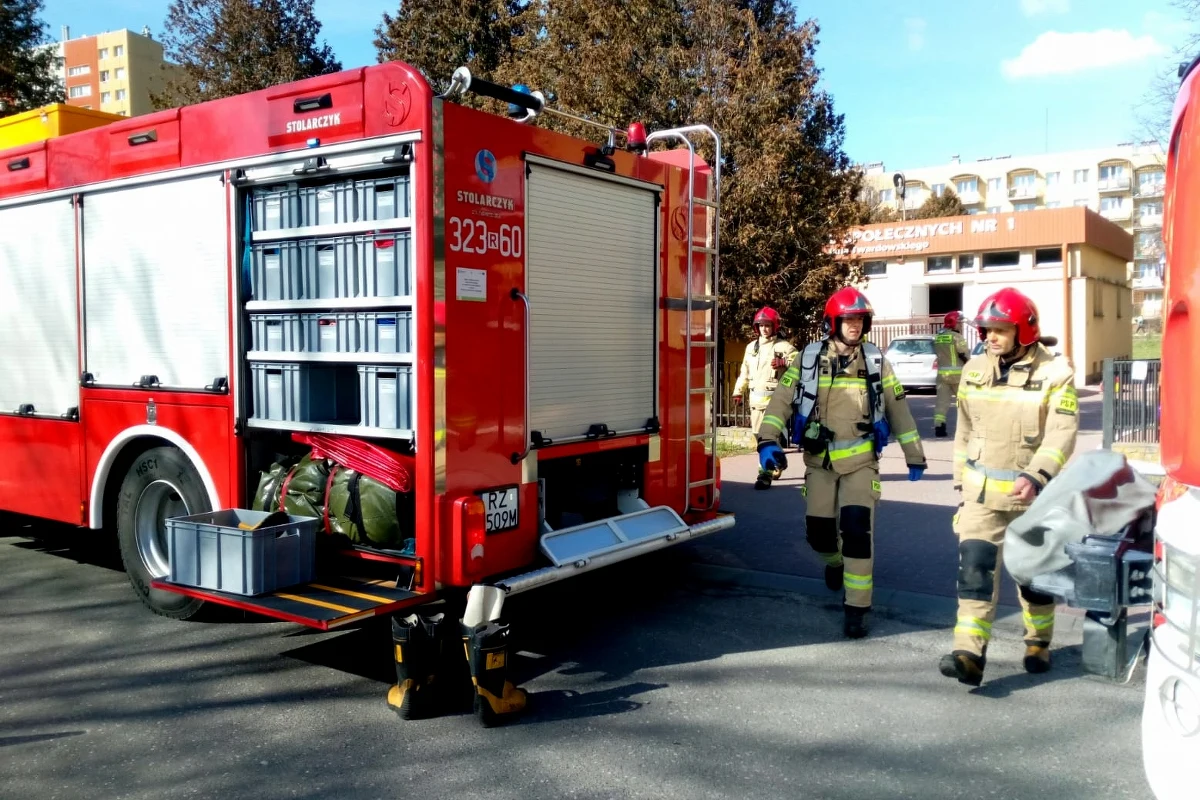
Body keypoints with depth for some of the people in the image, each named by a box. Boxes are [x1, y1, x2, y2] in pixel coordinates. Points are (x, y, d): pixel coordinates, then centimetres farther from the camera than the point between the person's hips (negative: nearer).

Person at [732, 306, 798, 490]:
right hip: (756, 398, 7)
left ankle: (766, 474, -14)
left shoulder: (783, 347, -4)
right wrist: (738, 392, 21)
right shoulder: (751, 347, 16)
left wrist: (783, 362, -30)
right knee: (759, 434, 13)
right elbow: (745, 372, 22)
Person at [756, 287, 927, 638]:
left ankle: (857, 608, -2)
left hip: (860, 460, -1)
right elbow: (782, 399, -8)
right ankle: (835, 562, 43)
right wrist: (768, 441, -23)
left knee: (856, 529, -13)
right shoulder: (808, 358, -2)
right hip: (819, 460, 1)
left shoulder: (876, 361, 0)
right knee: (818, 530, 6)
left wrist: (915, 456, 9)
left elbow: (898, 409, 6)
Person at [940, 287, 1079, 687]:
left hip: (1033, 491, -2)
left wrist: (1035, 478, -31)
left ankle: (1039, 643, 35)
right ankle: (970, 654, -16)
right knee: (974, 567, -12)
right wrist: (962, 481, 12)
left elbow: (1061, 436, -17)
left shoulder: (1055, 372, -9)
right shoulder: (975, 369, 4)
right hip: (981, 490, 2)